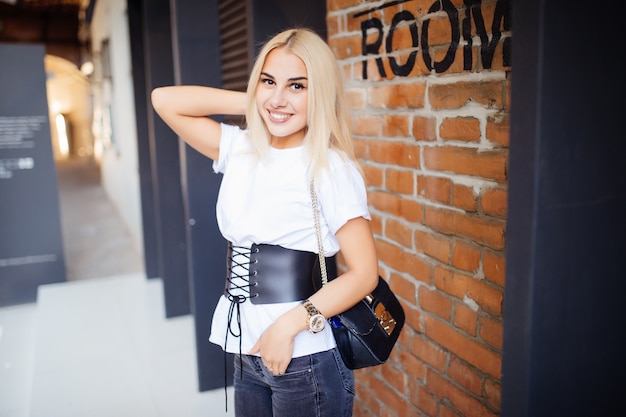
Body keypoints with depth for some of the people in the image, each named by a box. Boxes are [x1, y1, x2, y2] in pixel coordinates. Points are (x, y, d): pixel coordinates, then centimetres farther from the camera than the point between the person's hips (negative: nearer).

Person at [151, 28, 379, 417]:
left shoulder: (332, 168, -14)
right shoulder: (241, 150, 3)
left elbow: (364, 273, -13)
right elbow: (165, 99, 4)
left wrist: (288, 325, -19)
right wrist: (252, 102, -4)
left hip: (303, 360, -5)